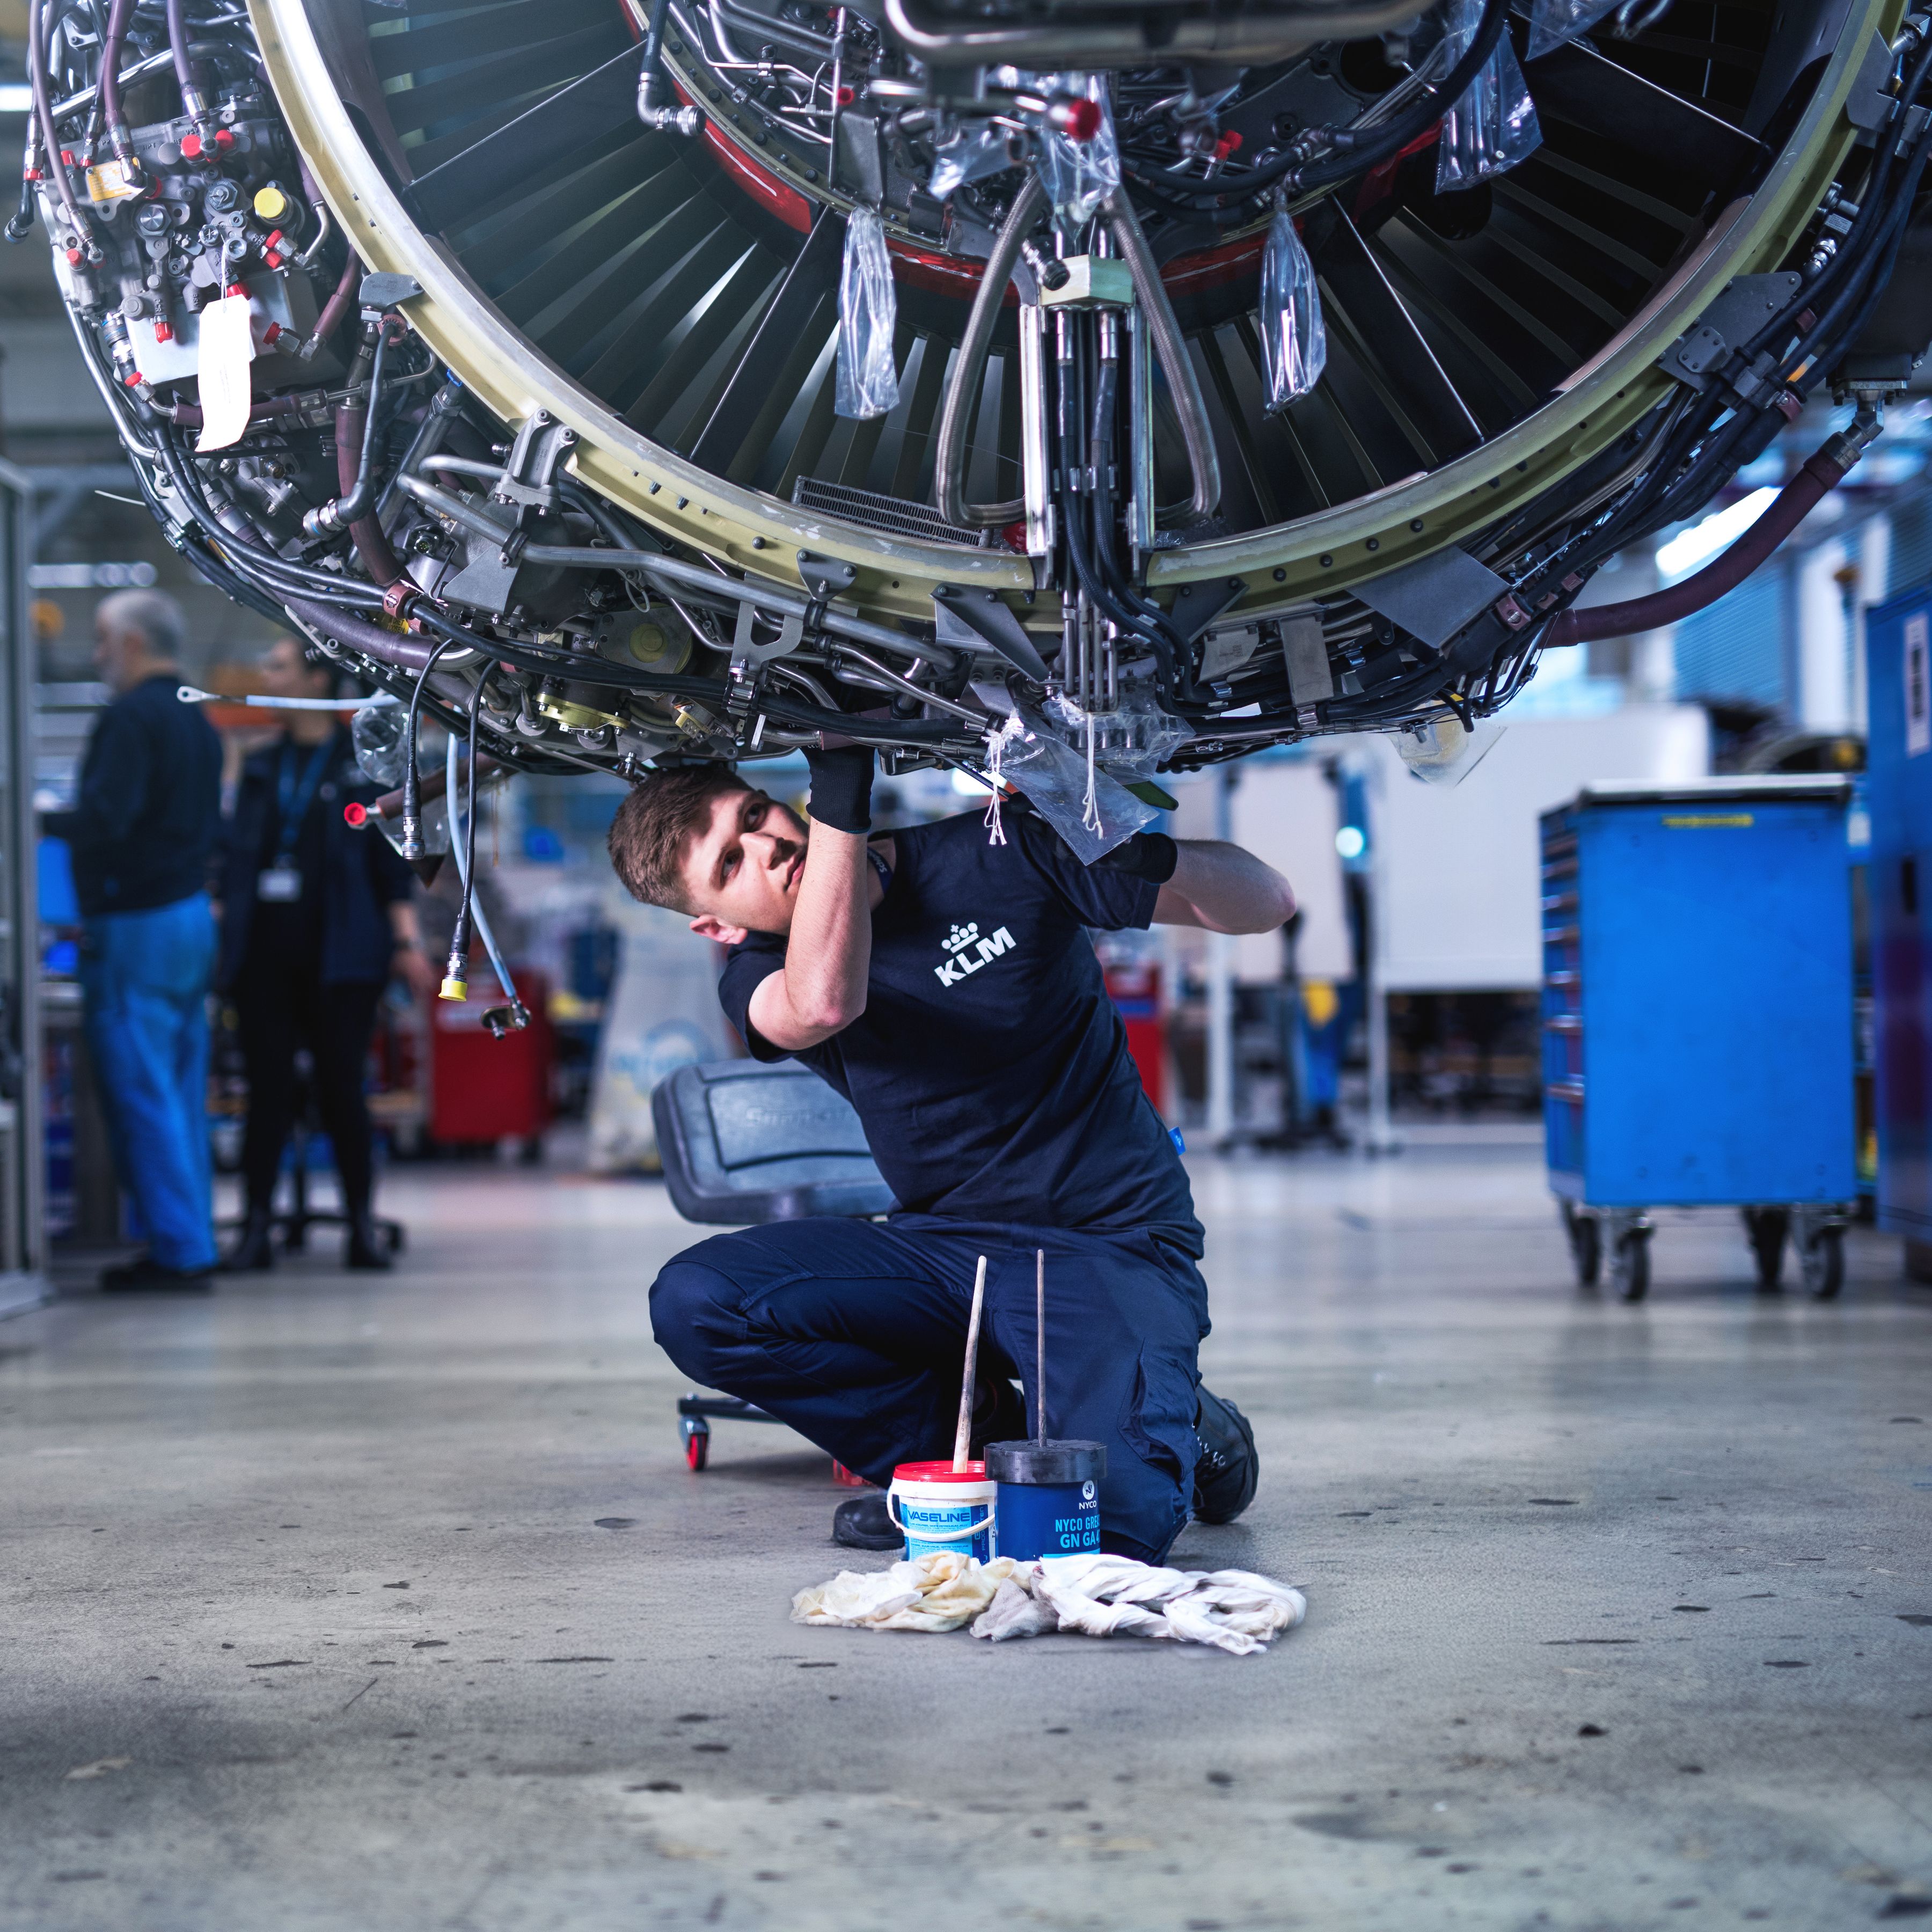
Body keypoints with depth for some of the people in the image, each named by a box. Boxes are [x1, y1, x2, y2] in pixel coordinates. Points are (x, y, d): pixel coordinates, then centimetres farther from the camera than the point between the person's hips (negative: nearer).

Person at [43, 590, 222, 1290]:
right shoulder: (197, 721, 15)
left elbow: (104, 819, -23)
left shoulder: (130, 719, -13)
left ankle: (177, 1250, -6)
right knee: (181, 1093, 12)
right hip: (192, 913, 9)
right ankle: (191, 1243, 16)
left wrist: (37, 819, -11)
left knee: (140, 1093, -5)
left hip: (136, 924, -9)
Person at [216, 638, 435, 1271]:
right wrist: (217, 934, 9)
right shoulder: (261, 769, 14)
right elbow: (234, 862, 17)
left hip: (338, 953, -3)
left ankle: (362, 1226, 6)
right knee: (267, 1092, 2)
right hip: (264, 951, 4)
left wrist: (408, 943, -6)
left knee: (341, 1088, -3)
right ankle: (256, 1227, 5)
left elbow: (393, 864, 1)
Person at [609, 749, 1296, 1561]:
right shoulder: (762, 976, -1)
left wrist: (1163, 859, -26)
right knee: (693, 1303, -20)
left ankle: (1167, 1422, 7)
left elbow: (1267, 901, -4)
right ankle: (986, 1434, -4)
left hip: (1111, 1250, -4)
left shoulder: (994, 856, -6)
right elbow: (824, 1002, -31)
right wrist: (841, 797, -34)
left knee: (1109, 1523, -30)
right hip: (943, 1247, 4)